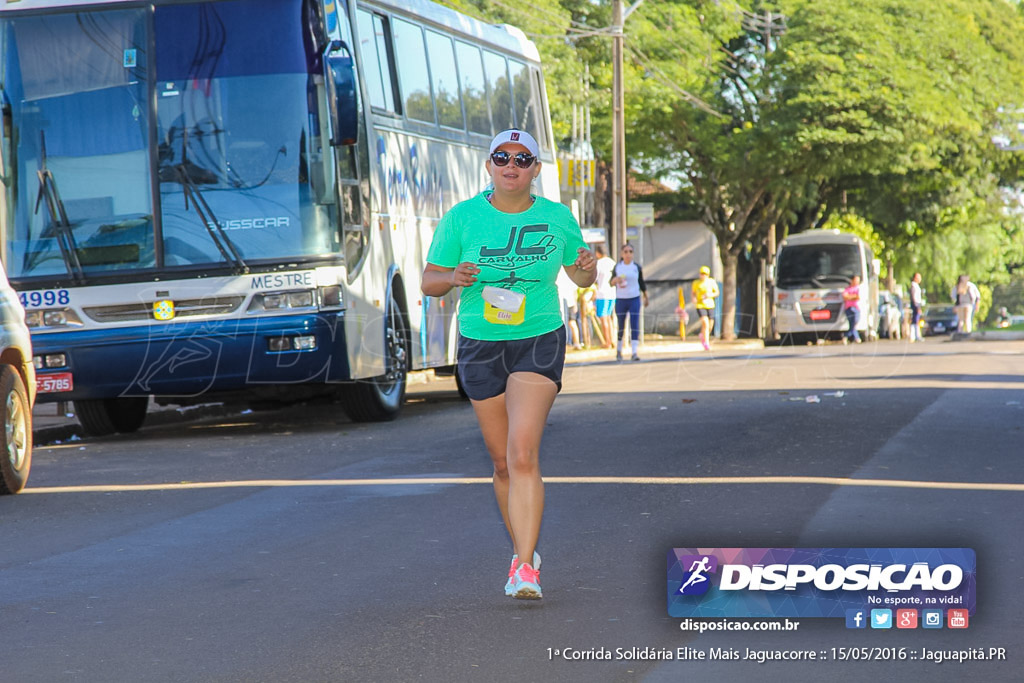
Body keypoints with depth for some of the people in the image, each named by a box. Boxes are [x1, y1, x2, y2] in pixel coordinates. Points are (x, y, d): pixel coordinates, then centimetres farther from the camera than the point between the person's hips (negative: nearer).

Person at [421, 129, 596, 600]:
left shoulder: (558, 218, 0)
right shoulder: (461, 219, -3)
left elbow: (579, 277, 15)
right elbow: (428, 282, 1)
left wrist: (588, 269, -10)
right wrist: (454, 277, -21)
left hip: (539, 342, -2)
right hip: (480, 346, 2)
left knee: (522, 454, -18)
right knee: (502, 462, 10)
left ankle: (526, 569, -20)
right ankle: (523, 550, 31)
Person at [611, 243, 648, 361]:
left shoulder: (637, 267, 3)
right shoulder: (617, 267, 3)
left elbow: (642, 283, 14)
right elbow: (611, 282, 8)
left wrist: (645, 297, 17)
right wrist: (616, 279, -15)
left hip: (634, 299, 0)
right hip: (620, 299, 0)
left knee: (635, 326, -9)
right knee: (620, 326, 6)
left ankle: (635, 352, -13)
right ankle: (618, 350, 22)